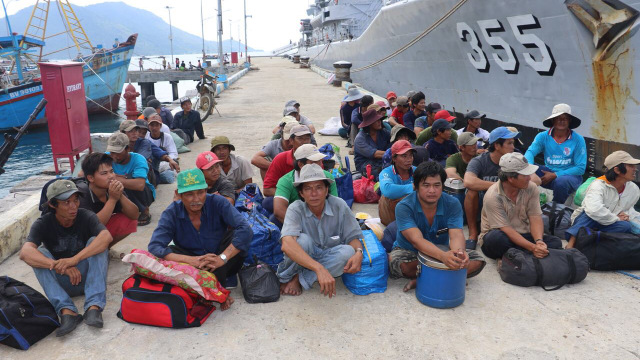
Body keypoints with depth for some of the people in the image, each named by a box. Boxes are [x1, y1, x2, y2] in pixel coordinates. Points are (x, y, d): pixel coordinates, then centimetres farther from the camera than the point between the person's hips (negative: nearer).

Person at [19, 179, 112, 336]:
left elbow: (106, 236, -32)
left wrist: (74, 259, -44)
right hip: (60, 283, 1)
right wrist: (60, 266, -41)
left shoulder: (86, 216, -11)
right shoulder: (43, 224, -9)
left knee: (95, 242, -24)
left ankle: (94, 306, -35)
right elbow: (25, 252, -28)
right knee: (40, 253, -23)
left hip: (87, 276, -1)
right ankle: (66, 310, -36)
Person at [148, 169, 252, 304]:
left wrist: (222, 258, -39)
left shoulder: (217, 203, -17)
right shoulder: (171, 214, -13)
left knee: (237, 234, -25)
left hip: (222, 265, -1)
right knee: (168, 252, -26)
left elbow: (246, 230, -28)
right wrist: (191, 260, -39)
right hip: (195, 267, 1)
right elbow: (154, 248, -26)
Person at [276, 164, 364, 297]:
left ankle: (299, 279, -17)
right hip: (301, 258, -3)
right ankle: (287, 278, -8)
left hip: (329, 256, 3)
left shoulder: (339, 206, -15)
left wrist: (359, 252, -33)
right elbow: (287, 244, -39)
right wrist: (319, 269, -53)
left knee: (348, 252, -29)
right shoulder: (295, 209, -22)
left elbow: (353, 237, -7)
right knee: (303, 239, -33)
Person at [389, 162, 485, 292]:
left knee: (478, 260, -18)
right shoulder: (404, 207, -24)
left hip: (442, 251, 4)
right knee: (395, 260, -37)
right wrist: (443, 256, -54)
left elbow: (456, 235, -25)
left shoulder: (452, 204, -13)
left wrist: (459, 252, -51)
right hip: (409, 251, -3)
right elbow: (416, 240, -35)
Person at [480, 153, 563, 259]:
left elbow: (535, 220, -10)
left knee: (556, 242, -17)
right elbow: (506, 230, -24)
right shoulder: (493, 196, -21)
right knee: (496, 238, -39)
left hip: (523, 236, 5)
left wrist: (539, 242, -30)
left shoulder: (531, 188, -5)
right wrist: (533, 248, -34)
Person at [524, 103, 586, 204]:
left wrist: (555, 175, -18)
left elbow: (581, 168, -8)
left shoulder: (578, 139, -6)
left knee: (561, 182, -37)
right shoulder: (543, 136, 0)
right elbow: (530, 152, -16)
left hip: (571, 175, -2)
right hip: (549, 172, 2)